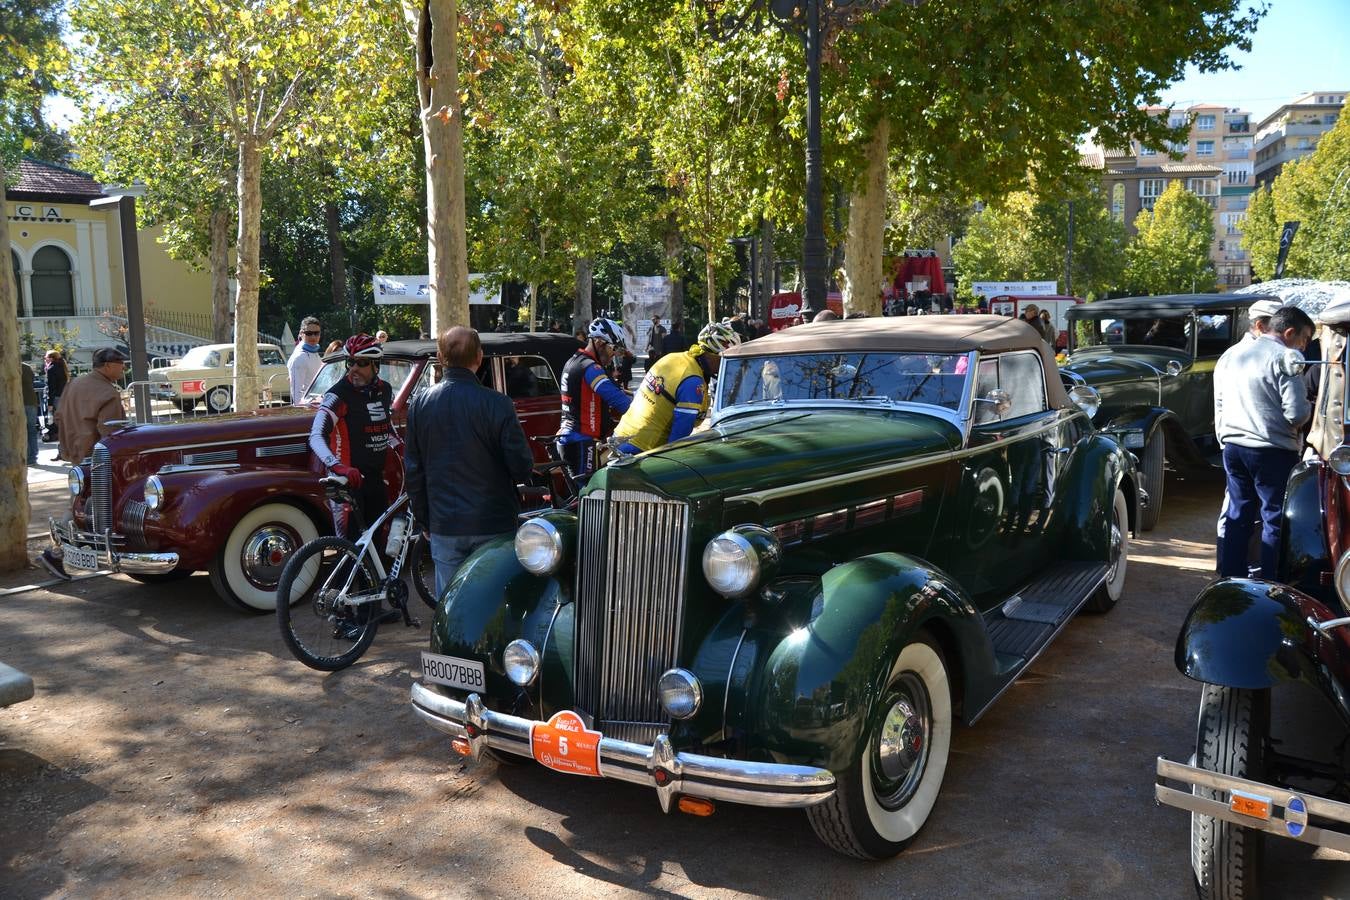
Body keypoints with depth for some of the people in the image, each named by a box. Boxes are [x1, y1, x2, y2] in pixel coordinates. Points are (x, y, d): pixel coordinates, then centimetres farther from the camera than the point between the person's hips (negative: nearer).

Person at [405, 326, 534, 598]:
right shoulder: (497, 404, -13)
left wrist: (424, 520, 17)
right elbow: (522, 466, -11)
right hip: (493, 524, -3)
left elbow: (413, 470, 7)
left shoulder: (420, 404, 0)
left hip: (443, 526, 3)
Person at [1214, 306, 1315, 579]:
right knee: (1276, 519, 1)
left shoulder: (1230, 354, 12)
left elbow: (1219, 403, 18)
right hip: (1272, 451, -7)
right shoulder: (1284, 358, -12)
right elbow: (1297, 413, -17)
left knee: (1238, 514, 14)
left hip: (1232, 447, 7)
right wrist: (1308, 407, 3)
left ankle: (1230, 578, 19)